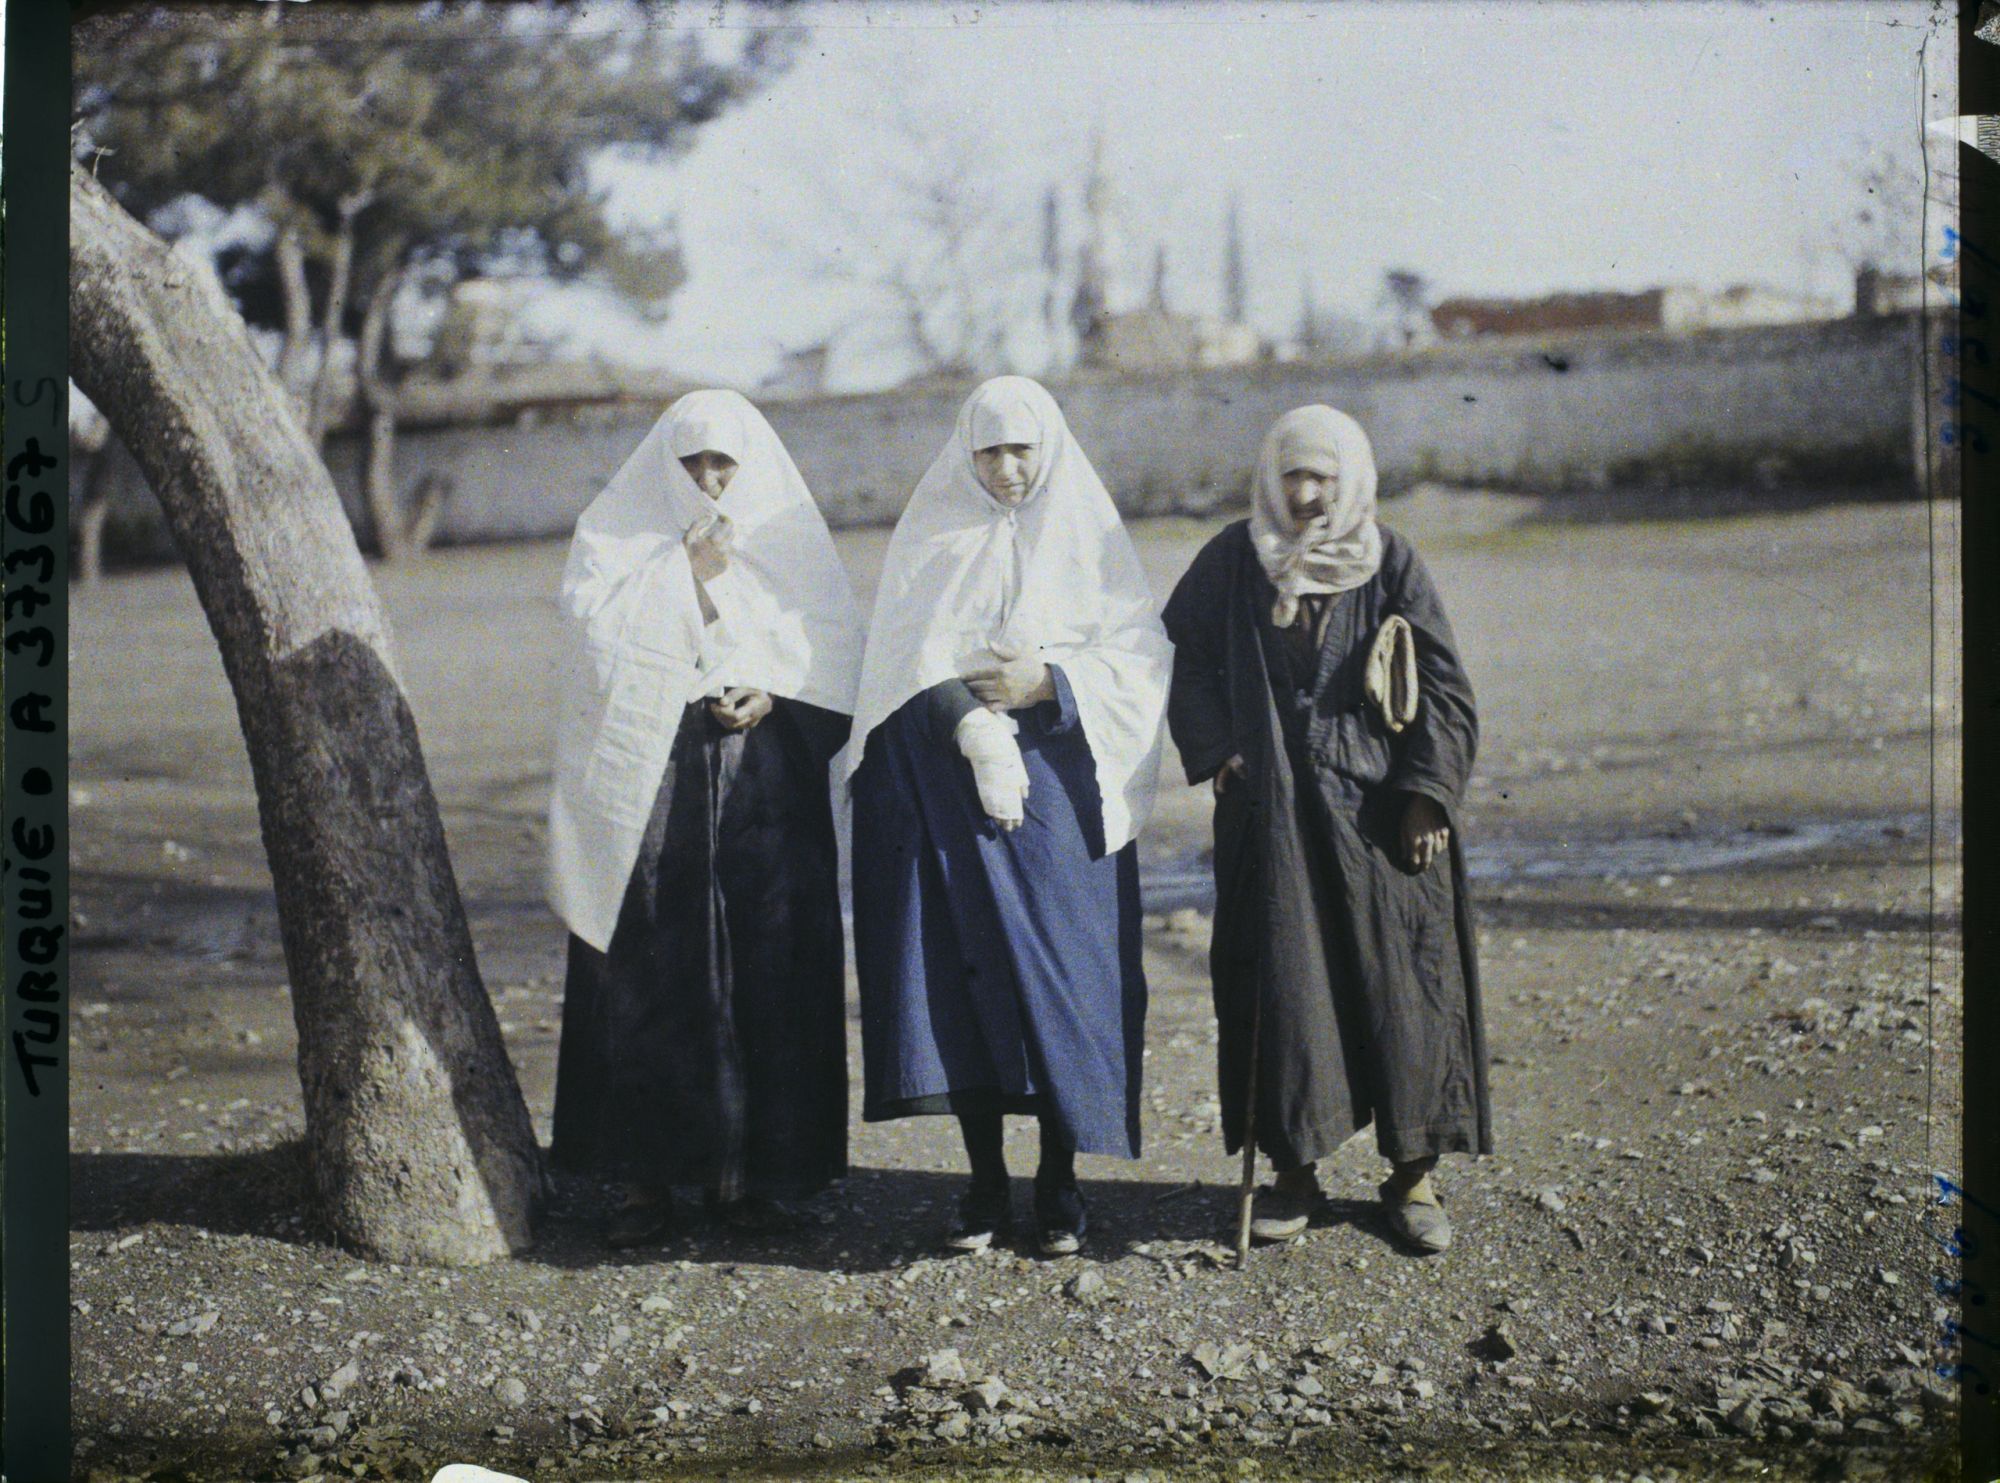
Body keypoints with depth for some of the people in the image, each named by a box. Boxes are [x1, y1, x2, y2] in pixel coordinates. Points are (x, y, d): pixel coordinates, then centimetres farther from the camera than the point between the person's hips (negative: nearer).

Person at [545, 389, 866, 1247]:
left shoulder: (785, 538, 11)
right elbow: (597, 622, -6)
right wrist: (690, 572, -9)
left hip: (766, 782, 1)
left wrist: (770, 695, -10)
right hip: (650, 782, -1)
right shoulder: (615, 531, 9)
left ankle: (745, 1169, 6)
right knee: (647, 973, -4)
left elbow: (836, 649, 7)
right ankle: (647, 1177, 0)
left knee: (765, 972, -2)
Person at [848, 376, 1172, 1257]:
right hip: (946, 782, 1)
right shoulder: (933, 538, 8)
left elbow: (1141, 655, 1)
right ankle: (986, 1185, 6)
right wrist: (975, 734, -17)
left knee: (1059, 968, -5)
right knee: (960, 970, -3)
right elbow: (915, 657, -2)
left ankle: (1060, 1184, 5)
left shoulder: (1087, 537, 6)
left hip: (1059, 785, -1)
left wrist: (1048, 684, -13)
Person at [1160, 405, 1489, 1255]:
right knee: (1282, 985, 1)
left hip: (1375, 809, -1)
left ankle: (1412, 1173, 12)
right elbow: (1184, 652, 12)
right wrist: (1215, 750, 0)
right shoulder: (1236, 559, 3)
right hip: (1271, 812, 1)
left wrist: (1426, 793, -7)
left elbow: (1441, 685, 0)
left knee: (1398, 983, 0)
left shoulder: (1390, 564, 0)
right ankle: (1293, 1170, 12)